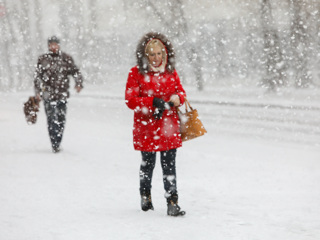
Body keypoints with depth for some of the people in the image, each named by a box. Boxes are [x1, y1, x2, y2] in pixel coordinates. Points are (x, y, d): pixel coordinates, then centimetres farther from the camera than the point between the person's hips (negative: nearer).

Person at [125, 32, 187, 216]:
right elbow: (131, 100, -10)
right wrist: (153, 101, -23)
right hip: (146, 128, -2)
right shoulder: (136, 73, -5)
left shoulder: (171, 72, 8)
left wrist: (176, 99, -10)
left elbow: (181, 92, 15)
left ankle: (172, 203, -2)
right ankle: (146, 196, 35)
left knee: (169, 165, -2)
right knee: (148, 164, 13)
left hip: (169, 127, 2)